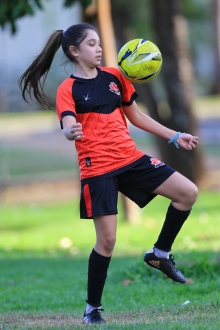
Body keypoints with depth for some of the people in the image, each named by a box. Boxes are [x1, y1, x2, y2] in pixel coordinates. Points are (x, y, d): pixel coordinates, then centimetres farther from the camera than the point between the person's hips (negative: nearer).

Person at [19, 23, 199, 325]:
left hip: (131, 158, 5)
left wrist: (175, 137, 17)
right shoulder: (68, 89, -5)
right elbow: (69, 128, -20)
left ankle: (160, 254, 12)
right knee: (107, 240, -7)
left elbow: (136, 116, 19)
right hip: (97, 169, -5)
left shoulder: (114, 76, 10)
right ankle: (93, 308, 9)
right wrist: (71, 132, -45)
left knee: (188, 192, -6)